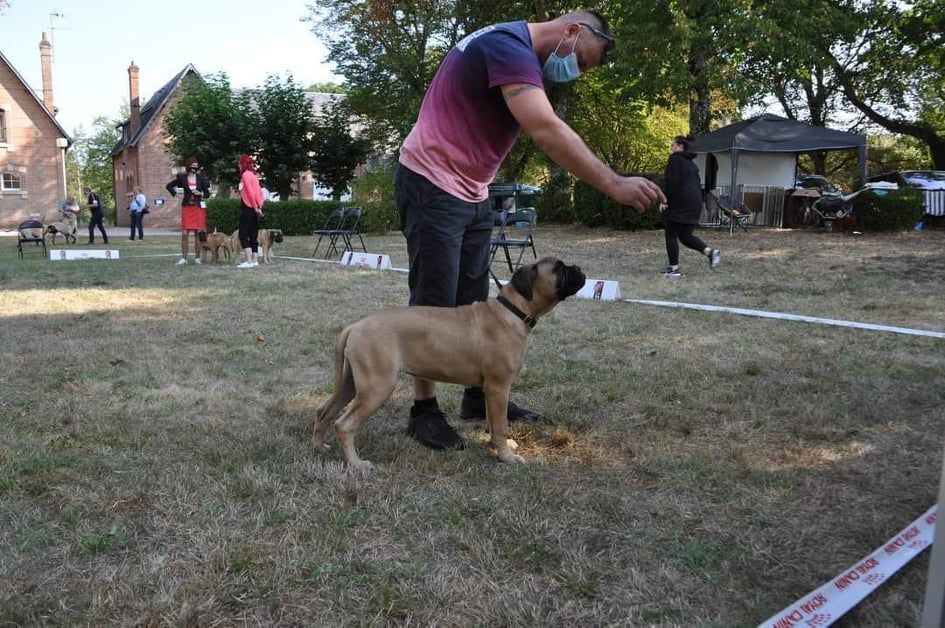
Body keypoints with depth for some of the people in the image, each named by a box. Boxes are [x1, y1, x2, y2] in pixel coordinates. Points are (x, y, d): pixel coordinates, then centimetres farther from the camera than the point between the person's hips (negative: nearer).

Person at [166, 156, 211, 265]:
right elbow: (169, 186, 14)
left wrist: (200, 193, -13)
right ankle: (183, 258, 0)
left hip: (199, 208, 0)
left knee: (198, 233, 1)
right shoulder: (182, 177, 3)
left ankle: (197, 257, 10)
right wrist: (175, 194, 3)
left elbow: (207, 194, 5)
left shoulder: (201, 178, 3)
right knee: (184, 234, -5)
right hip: (187, 208, 0)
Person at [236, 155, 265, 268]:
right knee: (253, 235, 11)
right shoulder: (253, 174, 15)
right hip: (255, 209, 9)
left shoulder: (245, 174, -10)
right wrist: (259, 206, 9)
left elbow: (250, 192, -18)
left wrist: (255, 207, -13)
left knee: (243, 235, -7)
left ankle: (248, 261, -13)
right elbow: (259, 192, 13)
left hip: (248, 208, -9)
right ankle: (254, 260, 12)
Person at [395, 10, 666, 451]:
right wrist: (614, 185, -33)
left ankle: (478, 395, 20)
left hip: (472, 192, 10)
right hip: (432, 187, -10)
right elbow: (547, 131, -31)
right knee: (435, 303, -5)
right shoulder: (511, 46, -18)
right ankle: (424, 410, 5)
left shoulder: (518, 54, 15)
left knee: (473, 301, 11)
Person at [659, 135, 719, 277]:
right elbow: (697, 185, 22)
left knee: (671, 236, 1)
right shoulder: (692, 163, 21)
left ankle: (674, 268, -1)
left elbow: (671, 182, -16)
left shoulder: (675, 159, -5)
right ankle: (711, 251, -5)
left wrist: (665, 200, -13)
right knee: (686, 236, 13)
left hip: (678, 204, -8)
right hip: (695, 204, 8)